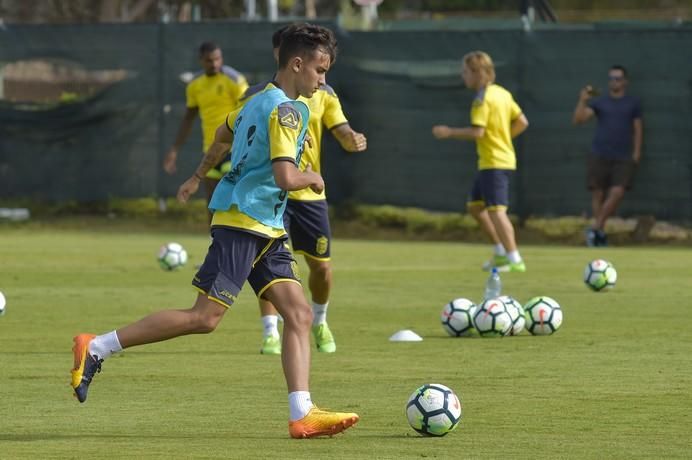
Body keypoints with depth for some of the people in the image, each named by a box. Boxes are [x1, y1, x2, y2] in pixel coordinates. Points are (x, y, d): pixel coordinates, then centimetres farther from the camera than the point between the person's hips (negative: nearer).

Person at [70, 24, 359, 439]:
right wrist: (312, 178, -4)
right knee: (205, 318, -11)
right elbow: (285, 177, -26)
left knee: (299, 314, -1)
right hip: (244, 222, -10)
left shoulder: (261, 100, 17)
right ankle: (96, 348, -5)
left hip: (266, 231, 10)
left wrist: (199, 177, 49)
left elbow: (225, 134, 35)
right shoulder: (287, 110, -14)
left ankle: (302, 414, -9)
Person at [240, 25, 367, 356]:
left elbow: (342, 133, -4)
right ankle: (270, 334, -8)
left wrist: (354, 140, -26)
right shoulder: (258, 96, -1)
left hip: (311, 194, 2)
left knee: (321, 266, 8)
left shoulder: (322, 94, 5)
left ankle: (319, 323, 35)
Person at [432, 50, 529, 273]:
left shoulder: (482, 99, -15)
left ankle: (514, 260, -12)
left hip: (494, 162, -10)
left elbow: (477, 131, -23)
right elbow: (522, 122, 14)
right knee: (475, 206, 17)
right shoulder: (502, 93, 11)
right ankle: (501, 252, 18)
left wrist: (449, 132, -13)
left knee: (496, 210, -10)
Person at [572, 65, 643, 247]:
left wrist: (636, 153, 3)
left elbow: (637, 129, 12)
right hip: (599, 155, 1)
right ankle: (600, 233, 6)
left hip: (623, 157, -1)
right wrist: (582, 101, -15)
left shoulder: (633, 103, 10)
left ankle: (596, 228, -6)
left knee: (617, 193, -15)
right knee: (598, 193, -1)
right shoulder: (599, 102, 8)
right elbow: (578, 119, -1)